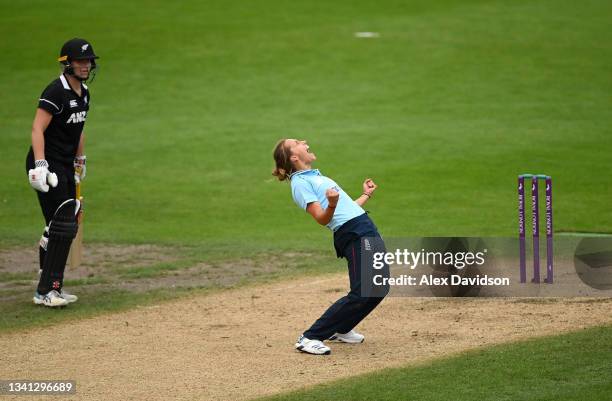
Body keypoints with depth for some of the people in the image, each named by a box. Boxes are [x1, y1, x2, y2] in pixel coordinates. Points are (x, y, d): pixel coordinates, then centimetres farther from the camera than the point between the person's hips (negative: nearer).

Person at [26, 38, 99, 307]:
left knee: (63, 227, 12)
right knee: (62, 226, -14)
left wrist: (80, 160, 29)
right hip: (48, 165, -9)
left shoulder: (83, 93, 12)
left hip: (66, 166, 9)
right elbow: (38, 128, -25)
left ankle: (51, 289, 20)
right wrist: (40, 164, -34)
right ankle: (46, 291, -13)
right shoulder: (56, 92, -17)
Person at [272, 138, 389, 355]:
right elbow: (322, 219, -16)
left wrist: (366, 195, 39)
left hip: (366, 229, 9)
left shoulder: (316, 176, 22)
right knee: (361, 294, -16)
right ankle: (310, 338, -12)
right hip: (353, 234, -9)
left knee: (378, 289, 8)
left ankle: (341, 329, 23)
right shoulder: (300, 182, -7)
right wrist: (331, 204, -36)